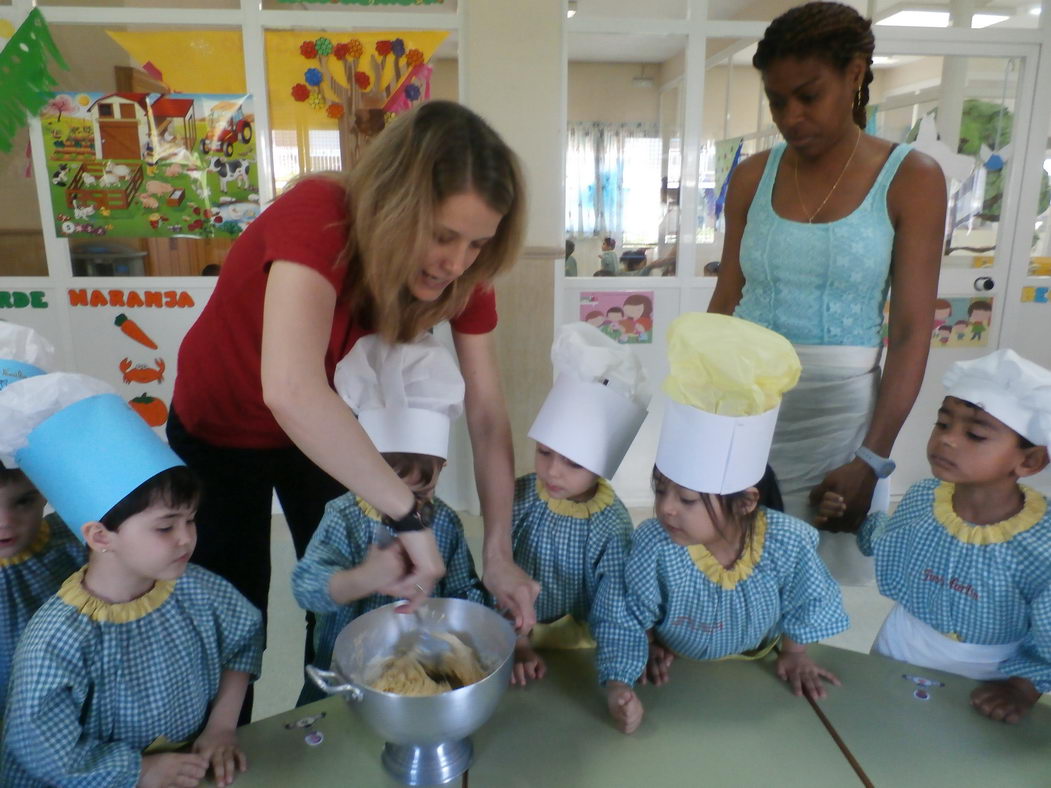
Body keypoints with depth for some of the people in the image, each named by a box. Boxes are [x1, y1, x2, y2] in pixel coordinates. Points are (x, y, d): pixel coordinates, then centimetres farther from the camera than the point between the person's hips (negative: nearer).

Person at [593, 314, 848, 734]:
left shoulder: (788, 543, -25)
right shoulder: (654, 547, -30)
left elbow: (806, 604, -3)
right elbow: (623, 619, -21)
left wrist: (793, 652, 5)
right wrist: (618, 684, -33)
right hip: (678, 676, -2)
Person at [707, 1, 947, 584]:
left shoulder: (911, 179, -3)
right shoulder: (752, 177, 5)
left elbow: (912, 333, -6)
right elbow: (724, 304, 8)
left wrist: (872, 458, -11)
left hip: (839, 407, -2)